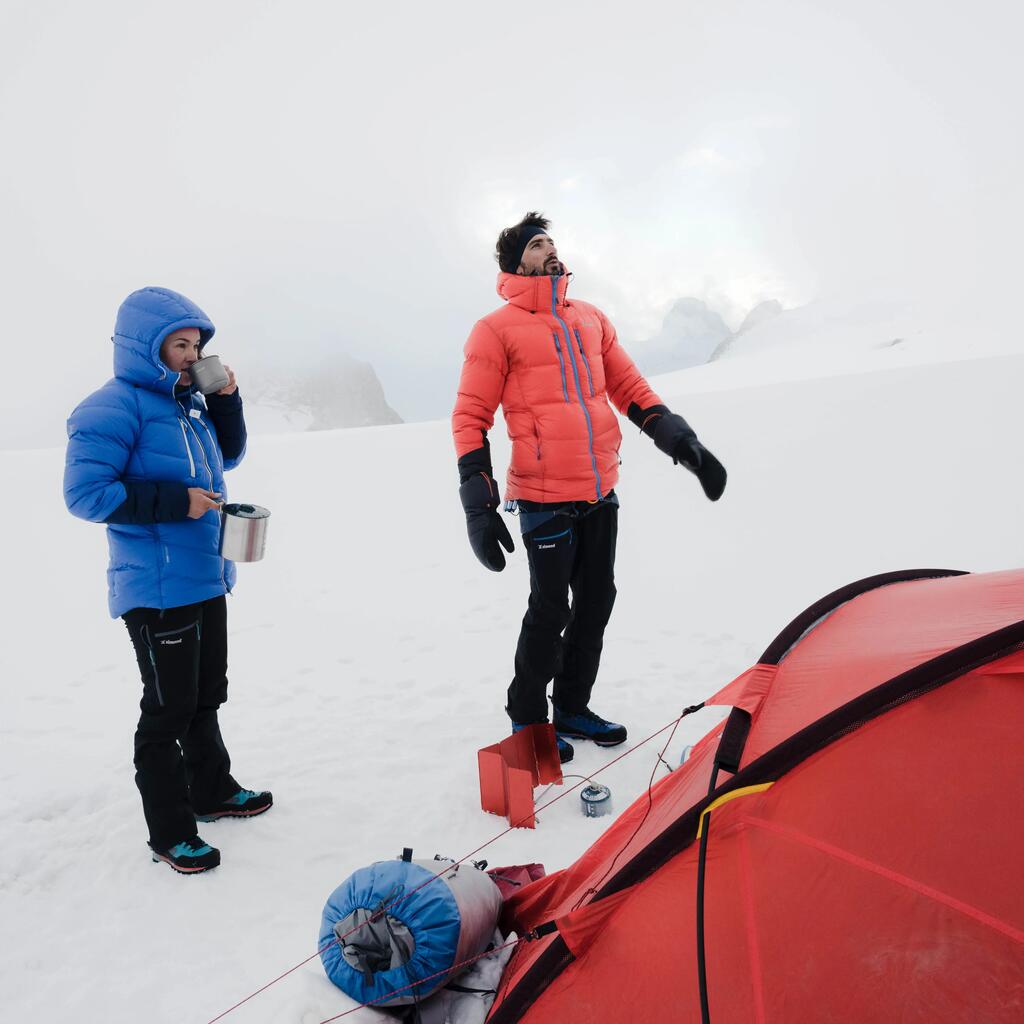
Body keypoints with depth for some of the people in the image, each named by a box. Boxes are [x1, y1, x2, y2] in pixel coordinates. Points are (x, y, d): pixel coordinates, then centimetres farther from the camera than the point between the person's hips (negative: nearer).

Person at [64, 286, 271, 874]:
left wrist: (226, 399, 5)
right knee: (169, 709, 1)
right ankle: (170, 832, 16)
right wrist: (174, 501, -23)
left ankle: (212, 792, 39)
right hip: (157, 588, -8)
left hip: (208, 579, 9)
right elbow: (86, 492, -19)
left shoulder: (189, 402, 10)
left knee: (208, 695, 21)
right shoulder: (115, 407, -14)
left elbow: (227, 456, 20)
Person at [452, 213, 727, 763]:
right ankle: (527, 719, 20)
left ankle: (572, 708, 29)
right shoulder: (497, 329, -5)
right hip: (544, 498, -6)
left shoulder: (591, 320, 14)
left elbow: (631, 389, 17)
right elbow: (470, 417, -7)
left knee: (596, 602, 12)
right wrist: (478, 505, -14)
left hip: (601, 492, 6)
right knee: (550, 610, 0)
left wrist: (681, 440, 5)